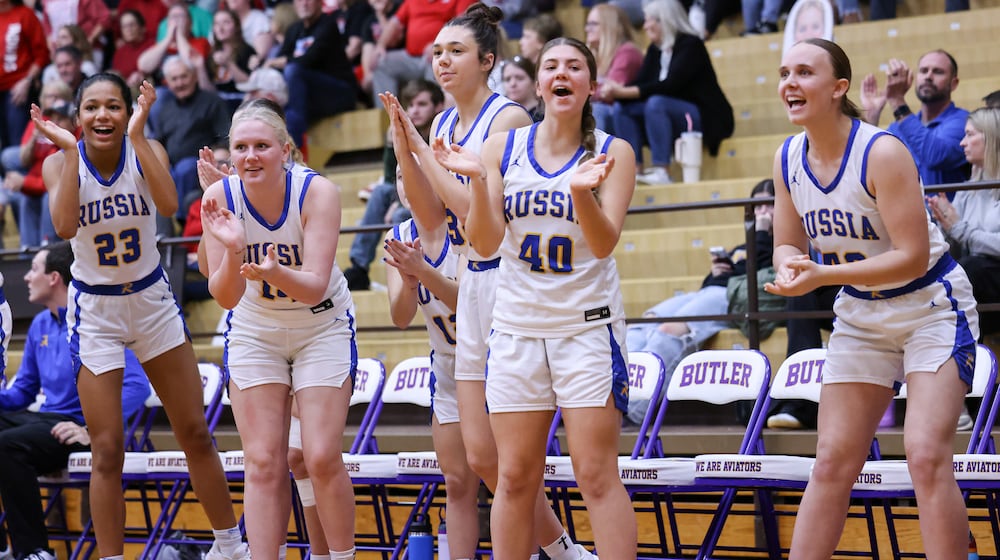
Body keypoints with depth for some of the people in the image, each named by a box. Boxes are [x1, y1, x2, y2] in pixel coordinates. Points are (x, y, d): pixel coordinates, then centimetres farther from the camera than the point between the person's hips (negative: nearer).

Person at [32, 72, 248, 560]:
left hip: (152, 300, 2)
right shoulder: (60, 162, -12)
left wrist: (136, 134, -30)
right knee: (107, 451, -4)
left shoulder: (147, 150, -9)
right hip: (94, 309, -2)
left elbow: (168, 205, -29)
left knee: (196, 434, 9)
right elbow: (65, 226, -30)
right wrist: (71, 151, -28)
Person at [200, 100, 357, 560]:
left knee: (322, 458, -9)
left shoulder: (316, 191, -23)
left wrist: (275, 271, -49)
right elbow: (226, 297, -18)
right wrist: (232, 251, -38)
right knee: (263, 464, -3)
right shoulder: (221, 197, -18)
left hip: (323, 329, -2)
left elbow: (315, 287, -29)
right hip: (254, 332, 2)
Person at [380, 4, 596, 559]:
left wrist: (421, 148, -15)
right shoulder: (443, 124, 12)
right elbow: (432, 216, 9)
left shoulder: (507, 118, -12)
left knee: (509, 456, -7)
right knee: (481, 456, 8)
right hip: (473, 285, 8)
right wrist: (403, 145, -1)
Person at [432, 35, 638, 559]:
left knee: (597, 474, -7)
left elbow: (604, 243, -13)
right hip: (516, 325, 2)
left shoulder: (612, 152, -2)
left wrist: (581, 190, -31)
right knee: (515, 476, 4)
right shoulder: (503, 147, 3)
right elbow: (487, 242, -2)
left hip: (587, 325, -2)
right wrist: (477, 178, -18)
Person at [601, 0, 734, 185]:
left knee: (656, 103, -33)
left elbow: (668, 86, -26)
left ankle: (661, 171, -33)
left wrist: (623, 92, -28)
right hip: (672, 117, 8)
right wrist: (615, 91, -21)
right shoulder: (655, 50, 8)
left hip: (703, 119, -8)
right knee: (622, 107, -8)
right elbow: (640, 83, 0)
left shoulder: (690, 45, -15)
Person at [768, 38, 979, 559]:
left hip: (930, 307, -6)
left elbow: (913, 257, -26)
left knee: (926, 457, -18)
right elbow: (789, 245, 4)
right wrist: (790, 266, -21)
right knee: (832, 463, 4)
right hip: (860, 316, 6)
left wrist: (822, 275, -35)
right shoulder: (788, 158, -5)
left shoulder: (881, 152, -24)